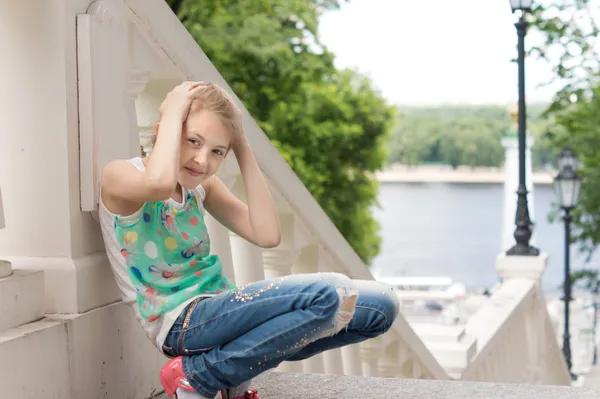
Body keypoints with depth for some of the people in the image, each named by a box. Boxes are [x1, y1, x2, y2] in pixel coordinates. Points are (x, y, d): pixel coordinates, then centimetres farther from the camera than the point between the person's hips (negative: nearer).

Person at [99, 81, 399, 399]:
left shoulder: (200, 184, 14)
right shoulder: (119, 175, -6)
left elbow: (267, 235, 2)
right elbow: (160, 183, -32)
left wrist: (242, 148, 1)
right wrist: (172, 112, -16)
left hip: (224, 310, 8)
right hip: (182, 323, -8)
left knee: (380, 304, 0)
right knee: (326, 294, -29)